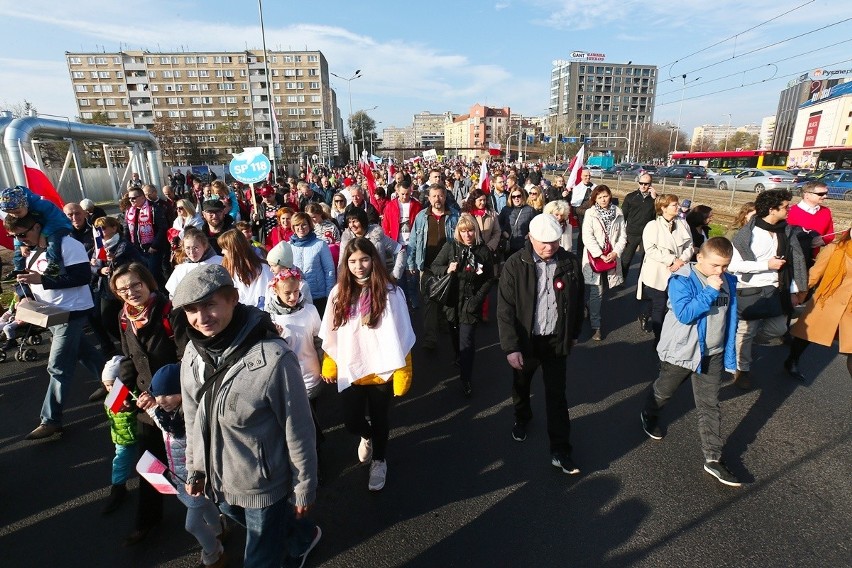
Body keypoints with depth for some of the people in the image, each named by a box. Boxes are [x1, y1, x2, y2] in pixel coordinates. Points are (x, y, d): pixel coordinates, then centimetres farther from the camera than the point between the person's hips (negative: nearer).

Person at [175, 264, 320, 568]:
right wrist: (194, 468, 13)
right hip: (217, 479, 7)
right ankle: (304, 537, 60)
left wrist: (304, 489, -11)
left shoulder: (273, 357, -30)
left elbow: (298, 431, -20)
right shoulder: (192, 351, -9)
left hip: (263, 485, -6)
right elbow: (193, 417, 6)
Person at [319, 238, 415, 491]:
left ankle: (379, 461, 45)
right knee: (351, 421, 9)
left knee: (379, 420, 15)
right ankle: (366, 436, 48)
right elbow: (331, 335, 4)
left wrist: (402, 373, -13)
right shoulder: (339, 292, -4)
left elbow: (399, 338, -13)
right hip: (350, 370, 3)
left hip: (381, 370, -2)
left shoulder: (389, 292, -15)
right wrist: (328, 366, 7)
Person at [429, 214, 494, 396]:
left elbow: (489, 279, 3)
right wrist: (447, 269, -20)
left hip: (470, 304, -2)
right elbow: (434, 267, 1)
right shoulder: (450, 246, -3)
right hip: (452, 301, 2)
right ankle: (460, 363, 41)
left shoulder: (483, 251, -4)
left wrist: (478, 298, -8)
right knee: (455, 337, 16)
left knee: (467, 342, -5)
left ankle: (466, 379, 7)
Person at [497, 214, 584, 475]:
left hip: (556, 340, 1)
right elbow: (505, 309, -15)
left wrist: (574, 334, 11)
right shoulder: (515, 265, -16)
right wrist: (511, 347, -18)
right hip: (525, 339, 0)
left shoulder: (570, 263, -9)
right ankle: (522, 418, 51)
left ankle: (560, 450, 19)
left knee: (556, 395, 7)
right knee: (521, 385, 22)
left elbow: (578, 301, 4)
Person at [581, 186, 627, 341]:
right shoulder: (590, 213, -4)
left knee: (604, 290, 12)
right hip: (594, 258, -4)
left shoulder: (618, 213, 6)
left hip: (611, 258, 4)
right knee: (596, 293, -5)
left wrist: (616, 252, -10)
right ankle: (596, 326, 2)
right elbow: (587, 237, -12)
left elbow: (622, 235, 5)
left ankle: (593, 314, 34)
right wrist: (600, 255, -18)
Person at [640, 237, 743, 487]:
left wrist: (730, 354, 11)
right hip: (680, 351, -4)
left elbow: (730, 319, 9)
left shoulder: (728, 282, 0)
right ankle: (649, 416, 48)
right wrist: (710, 291, -29)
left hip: (713, 354, 4)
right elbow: (685, 314, -29)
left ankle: (713, 459, 13)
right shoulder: (682, 280, -19)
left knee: (710, 406, 6)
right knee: (663, 391, 18)